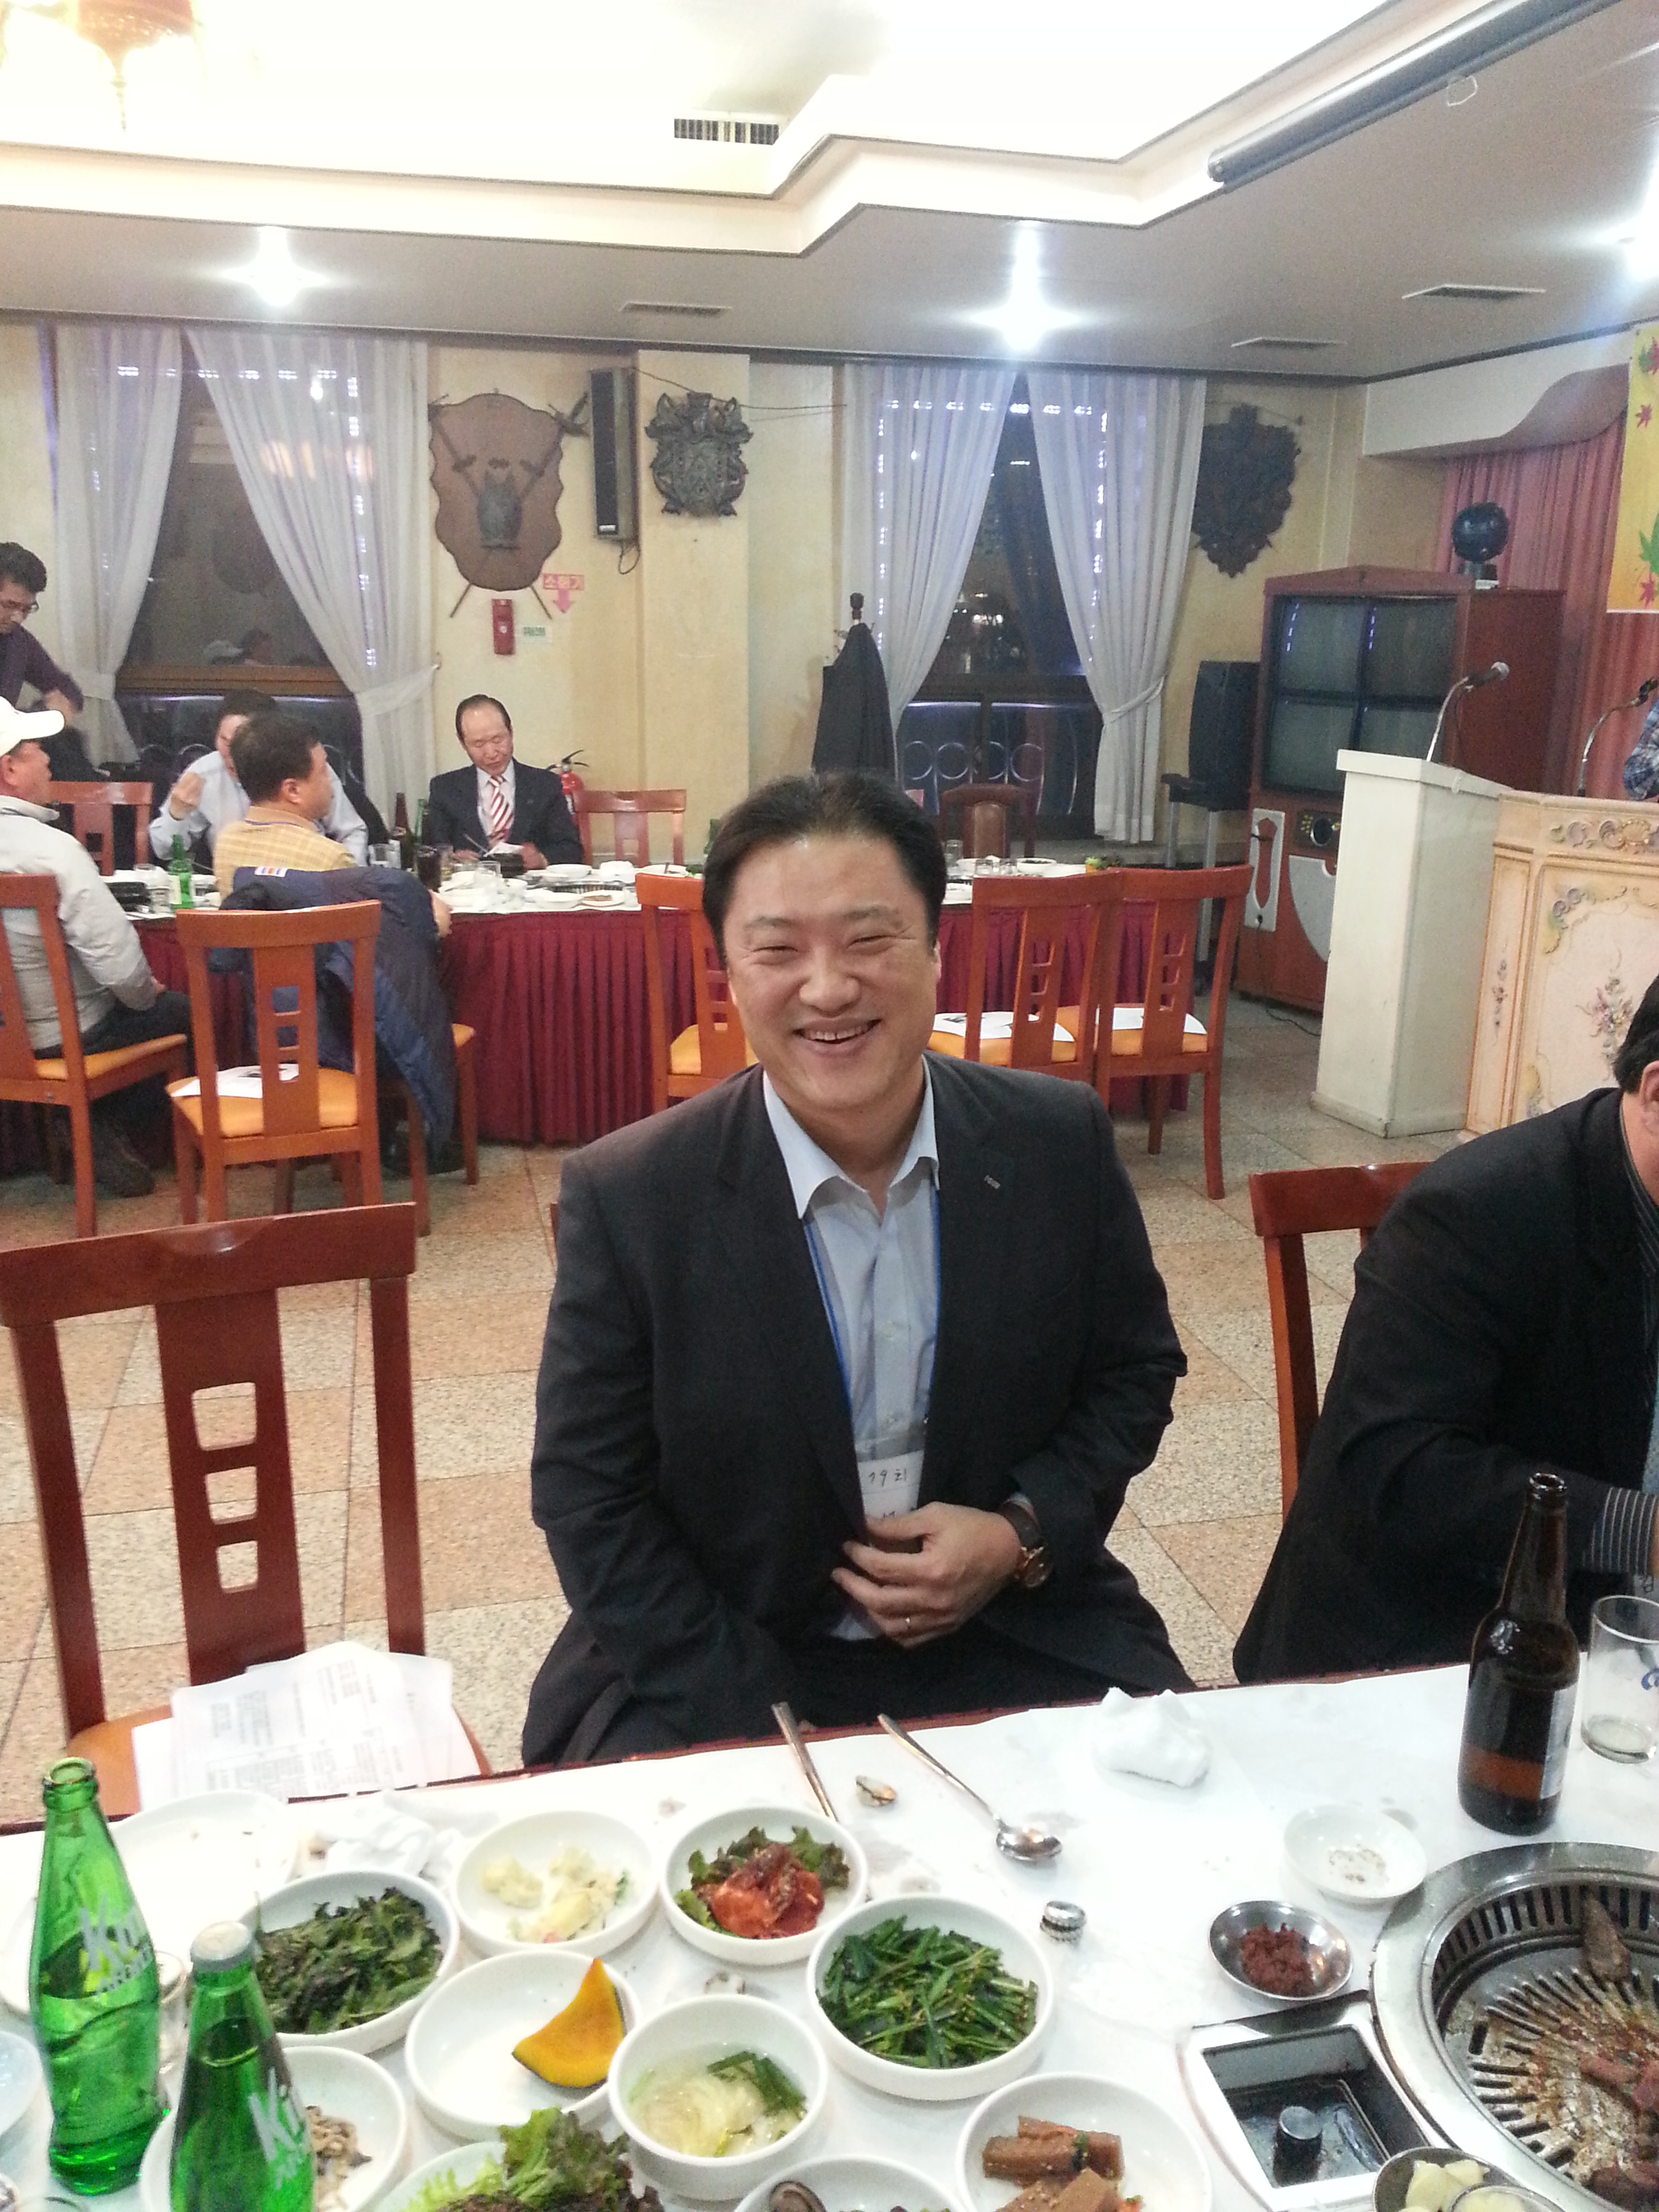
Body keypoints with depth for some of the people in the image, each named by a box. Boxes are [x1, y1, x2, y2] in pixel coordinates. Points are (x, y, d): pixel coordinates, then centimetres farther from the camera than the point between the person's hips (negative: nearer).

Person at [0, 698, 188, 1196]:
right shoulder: (53, 849, -29)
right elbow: (119, 963, -31)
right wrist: (146, 992, -6)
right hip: (63, 1034, -7)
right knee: (181, 1011, 18)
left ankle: (91, 1132, 23)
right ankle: (106, 1127, 14)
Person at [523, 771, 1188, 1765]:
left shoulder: (1063, 1141, -7)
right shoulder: (628, 1196, -13)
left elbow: (1137, 1372, 6)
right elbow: (589, 1498, -7)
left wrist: (1026, 1535, -11)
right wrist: (763, 1733, -14)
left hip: (1020, 1635, 3)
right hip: (725, 1669, -2)